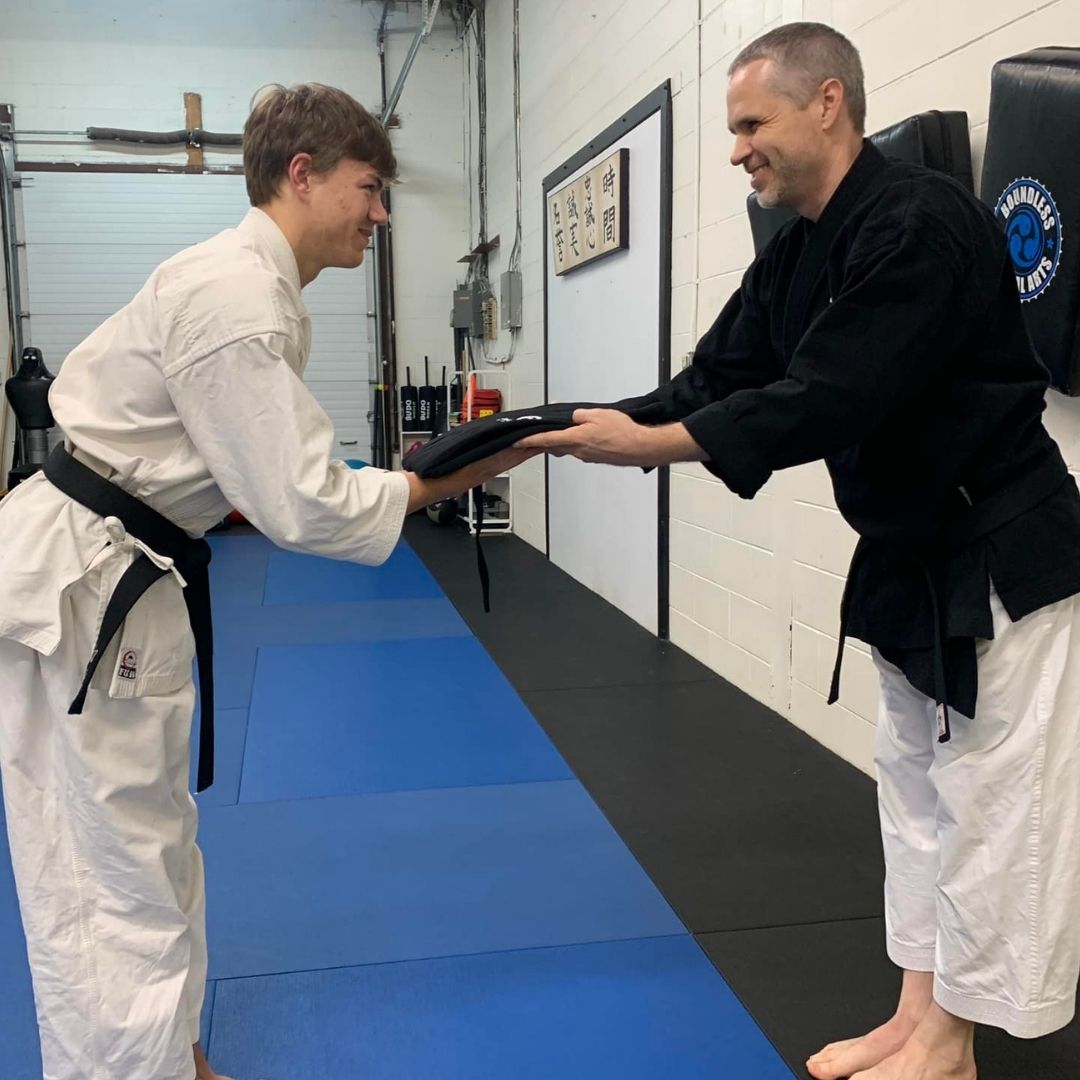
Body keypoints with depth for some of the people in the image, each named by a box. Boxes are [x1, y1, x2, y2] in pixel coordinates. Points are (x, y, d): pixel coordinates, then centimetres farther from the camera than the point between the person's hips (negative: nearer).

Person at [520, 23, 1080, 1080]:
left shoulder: (921, 224, -23)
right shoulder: (797, 253, 6)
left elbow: (823, 403, -30)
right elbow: (716, 379, 3)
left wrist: (644, 444, -28)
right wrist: (596, 424, -10)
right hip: (909, 559, 10)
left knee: (991, 807, 3)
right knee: (915, 789, 17)